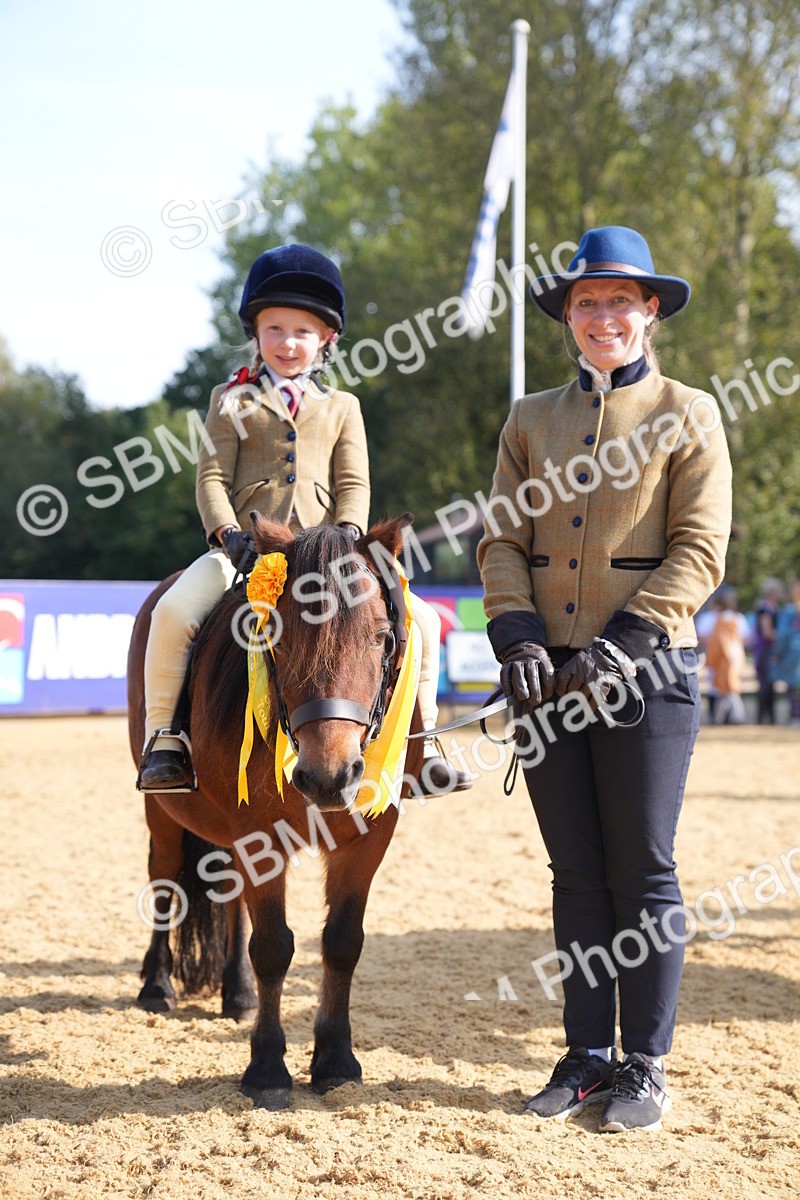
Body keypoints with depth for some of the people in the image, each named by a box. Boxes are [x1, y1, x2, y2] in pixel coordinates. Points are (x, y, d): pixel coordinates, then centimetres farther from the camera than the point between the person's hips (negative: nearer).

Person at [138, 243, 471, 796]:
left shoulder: (342, 408, 17)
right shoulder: (232, 401, 11)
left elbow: (354, 485, 8)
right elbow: (212, 477, 3)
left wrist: (347, 536, -13)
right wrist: (229, 534, -15)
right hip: (245, 546, -2)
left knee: (421, 620, -13)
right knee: (173, 613, -29)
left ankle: (422, 745, -1)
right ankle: (164, 739, -12)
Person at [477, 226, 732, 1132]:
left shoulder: (687, 415, 1)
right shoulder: (531, 420, 12)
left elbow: (699, 551, -6)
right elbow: (502, 540, 8)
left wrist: (619, 646, -16)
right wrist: (518, 637, -9)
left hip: (644, 676, -4)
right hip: (550, 680, 4)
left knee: (642, 877, 0)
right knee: (575, 876, 9)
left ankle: (644, 1066, 11)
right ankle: (585, 1056, 19)